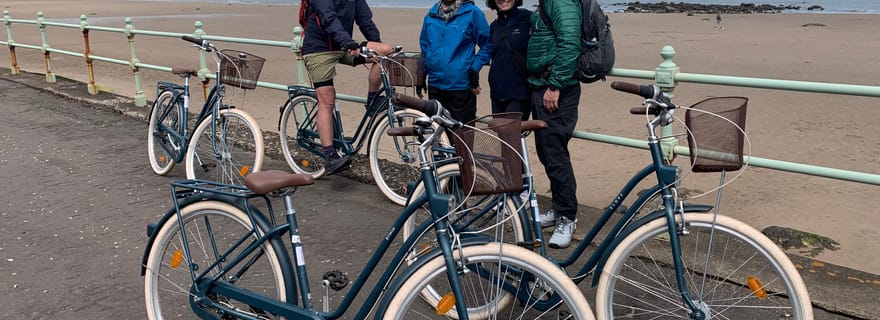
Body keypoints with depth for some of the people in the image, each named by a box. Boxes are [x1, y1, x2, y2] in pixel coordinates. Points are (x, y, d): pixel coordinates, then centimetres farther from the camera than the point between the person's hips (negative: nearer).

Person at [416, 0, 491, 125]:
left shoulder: (472, 13, -5)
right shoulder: (431, 14, 9)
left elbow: (487, 45, -2)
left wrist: (474, 70, -11)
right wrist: (421, 77, 17)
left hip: (461, 86, -4)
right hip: (435, 85, 5)